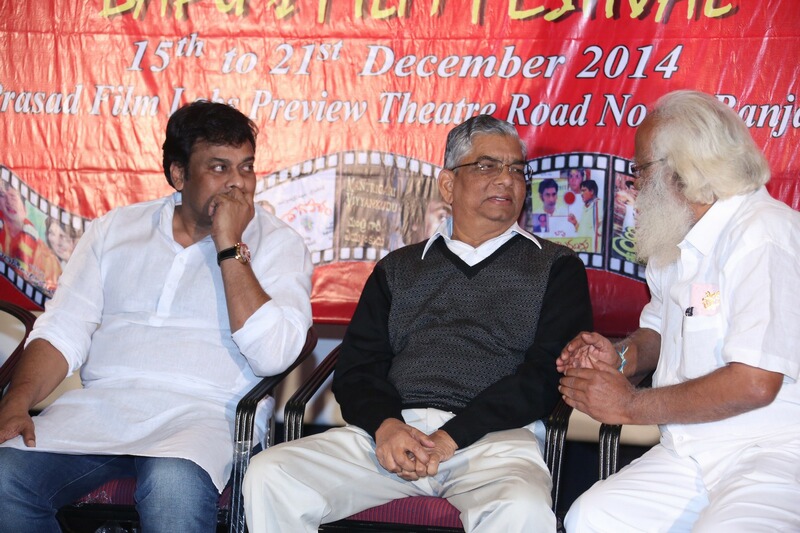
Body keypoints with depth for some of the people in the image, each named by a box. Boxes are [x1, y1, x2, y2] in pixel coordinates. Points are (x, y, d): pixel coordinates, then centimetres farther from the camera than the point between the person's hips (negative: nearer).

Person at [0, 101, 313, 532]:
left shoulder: (277, 243, 5)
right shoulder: (115, 229, 15)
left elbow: (272, 355, -10)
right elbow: (63, 330, 10)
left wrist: (230, 247, -9)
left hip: (197, 411, -3)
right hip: (98, 401, 4)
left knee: (174, 490, -37)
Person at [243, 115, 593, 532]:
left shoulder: (555, 267, 15)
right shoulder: (397, 269, 24)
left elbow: (548, 373, 1)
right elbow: (357, 365, 14)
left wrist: (451, 437, -11)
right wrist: (385, 424, -9)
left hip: (493, 437, -3)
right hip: (390, 431, 3)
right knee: (268, 475, -19)